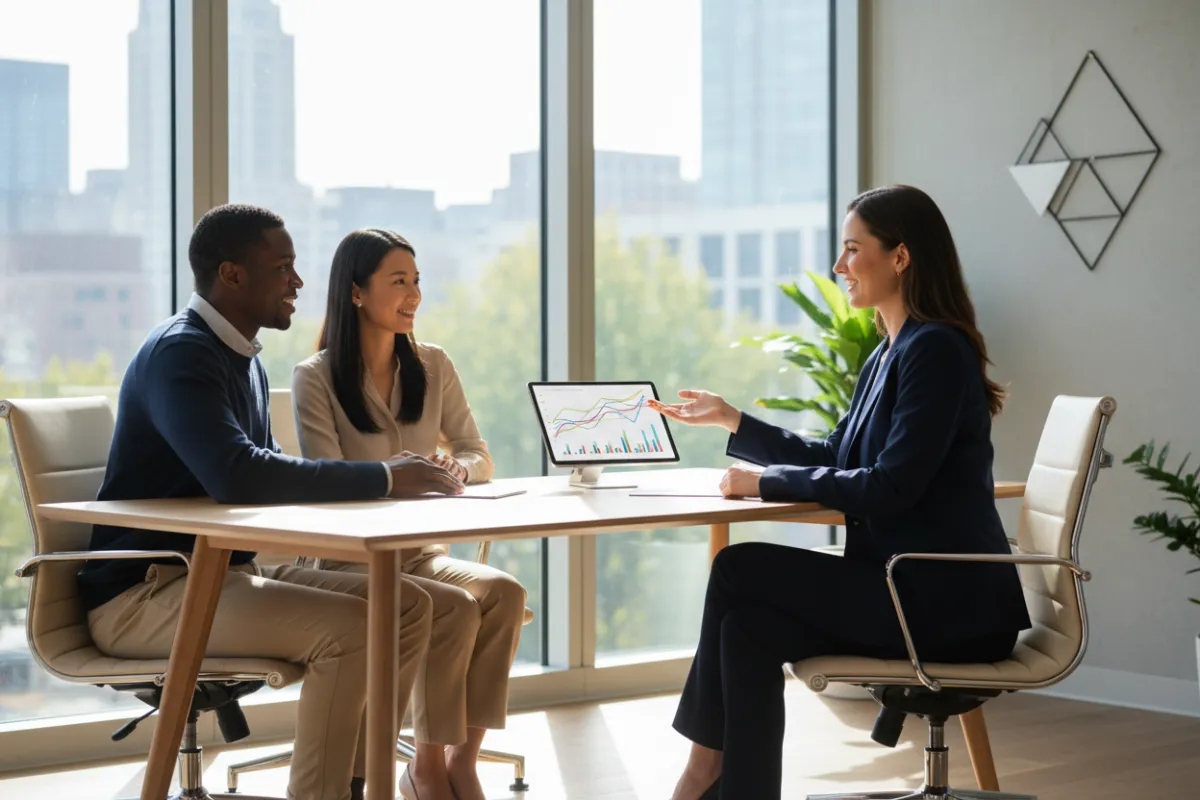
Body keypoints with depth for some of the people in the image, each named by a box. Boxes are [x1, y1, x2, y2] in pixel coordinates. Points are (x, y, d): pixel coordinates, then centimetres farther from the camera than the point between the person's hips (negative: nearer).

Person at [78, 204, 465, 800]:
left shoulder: (244, 359, 15)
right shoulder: (180, 353, -17)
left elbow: (269, 475, 16)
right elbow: (236, 476, -32)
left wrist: (392, 479, -1)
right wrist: (383, 478, -27)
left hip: (222, 574, 10)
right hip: (142, 595, -10)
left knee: (406, 605, 1)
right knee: (347, 627, -27)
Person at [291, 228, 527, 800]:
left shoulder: (433, 368, 11)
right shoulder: (315, 378, -5)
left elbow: (481, 458, 8)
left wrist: (456, 468, -17)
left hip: (419, 553, 5)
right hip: (351, 560, -5)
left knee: (504, 592, -26)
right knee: (454, 609, -30)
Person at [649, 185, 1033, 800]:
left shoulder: (935, 350, -14)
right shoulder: (888, 354, 16)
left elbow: (891, 487, -20)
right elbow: (833, 460, 23)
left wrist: (767, 482, -13)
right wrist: (732, 421, 19)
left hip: (947, 603, -9)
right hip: (910, 589, 9)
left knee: (739, 569, -12)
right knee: (749, 628, -11)